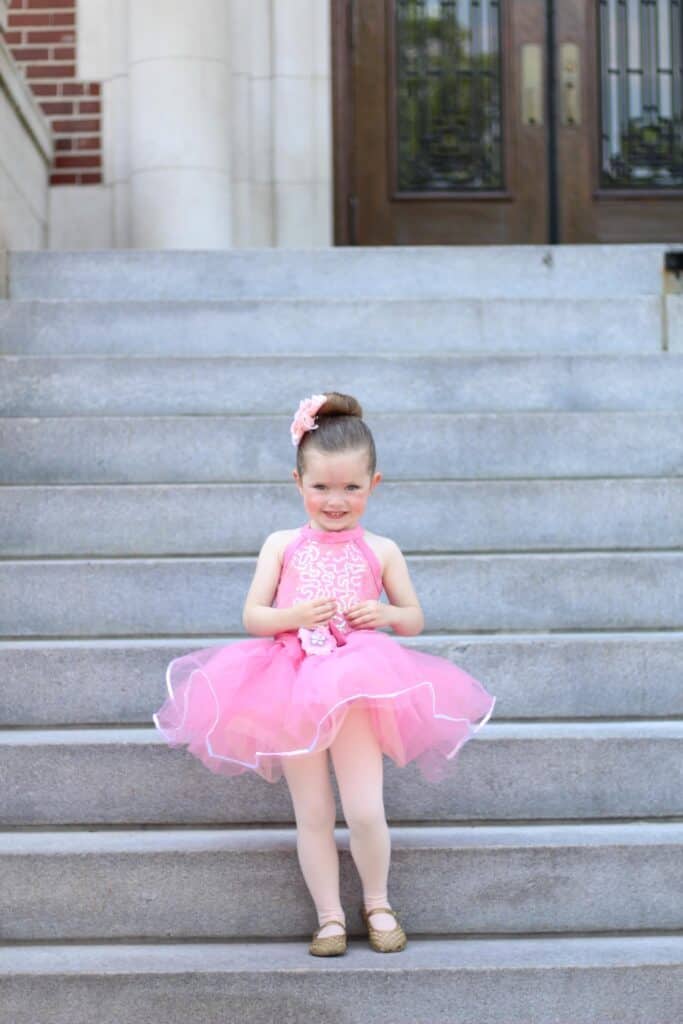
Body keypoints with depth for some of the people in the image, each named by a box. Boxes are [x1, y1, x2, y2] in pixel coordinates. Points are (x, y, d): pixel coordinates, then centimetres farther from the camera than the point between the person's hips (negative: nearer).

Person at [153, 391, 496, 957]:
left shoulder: (381, 550, 6)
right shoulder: (281, 545, 5)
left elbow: (414, 619, 14)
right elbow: (252, 616, 4)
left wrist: (385, 614, -8)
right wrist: (293, 616, -15)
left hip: (359, 689, -1)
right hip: (292, 690, 1)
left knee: (366, 813, -8)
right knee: (313, 816, 6)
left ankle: (377, 902, 19)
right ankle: (330, 915, 22)